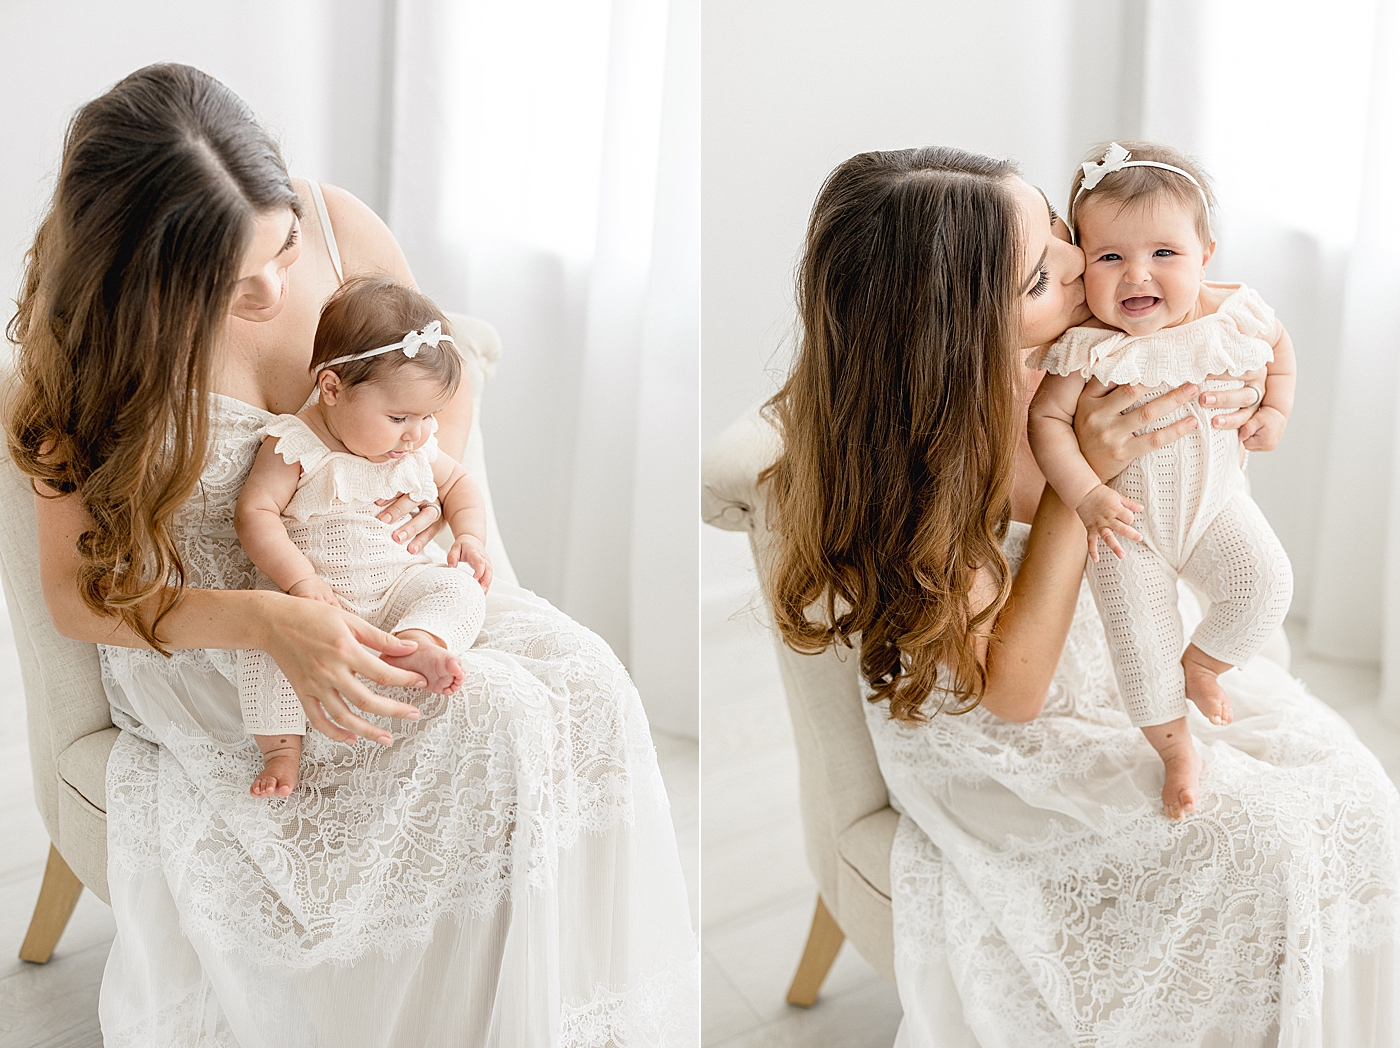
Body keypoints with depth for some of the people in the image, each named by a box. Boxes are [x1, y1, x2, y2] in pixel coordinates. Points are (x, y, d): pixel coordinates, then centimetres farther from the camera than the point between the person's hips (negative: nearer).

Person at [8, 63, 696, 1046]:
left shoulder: (335, 225, -12)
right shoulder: (95, 344, -19)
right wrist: (270, 622, -32)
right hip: (196, 630, -4)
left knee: (582, 678, -20)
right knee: (493, 723, -27)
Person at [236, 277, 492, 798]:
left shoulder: (418, 450, 7)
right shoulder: (295, 446, -10)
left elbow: (458, 483, 23)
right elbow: (254, 513, -16)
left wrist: (470, 535, 4)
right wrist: (301, 580, -26)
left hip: (399, 584, 4)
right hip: (319, 593, -4)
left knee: (460, 588, -22)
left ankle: (417, 642, -48)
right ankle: (281, 747, -26)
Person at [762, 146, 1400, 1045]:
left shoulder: (1071, 359, -16)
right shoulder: (896, 461, -31)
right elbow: (1010, 685, -26)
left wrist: (1216, 406, -18)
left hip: (1120, 645, 6)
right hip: (994, 731, -6)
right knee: (1254, 845, -20)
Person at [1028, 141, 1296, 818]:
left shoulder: (1234, 314, -12)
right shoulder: (1084, 348, -23)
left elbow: (1279, 348, 10)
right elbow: (1045, 420, -17)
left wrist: (1276, 412, -1)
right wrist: (1086, 496, -26)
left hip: (1214, 501, 3)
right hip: (1125, 517, -3)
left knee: (1267, 584, -15)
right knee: (1140, 637, -6)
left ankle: (1199, 665, 15)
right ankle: (1176, 752, 19)